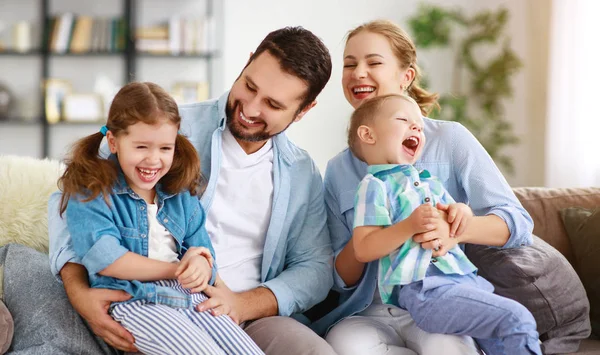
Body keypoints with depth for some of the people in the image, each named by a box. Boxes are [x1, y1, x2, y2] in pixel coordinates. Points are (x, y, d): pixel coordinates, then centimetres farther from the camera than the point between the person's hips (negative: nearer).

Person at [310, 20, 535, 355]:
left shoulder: (449, 138, 0)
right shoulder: (338, 170, 9)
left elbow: (519, 222, -6)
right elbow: (342, 279, 9)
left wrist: (456, 230, -27)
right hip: (371, 313, 2)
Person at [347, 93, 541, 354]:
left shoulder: (429, 182, 23)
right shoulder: (375, 186, -3)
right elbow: (363, 250, -12)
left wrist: (462, 212, 7)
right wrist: (410, 225, -23)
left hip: (464, 276, 9)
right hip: (424, 289, -9)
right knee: (517, 320, -17)